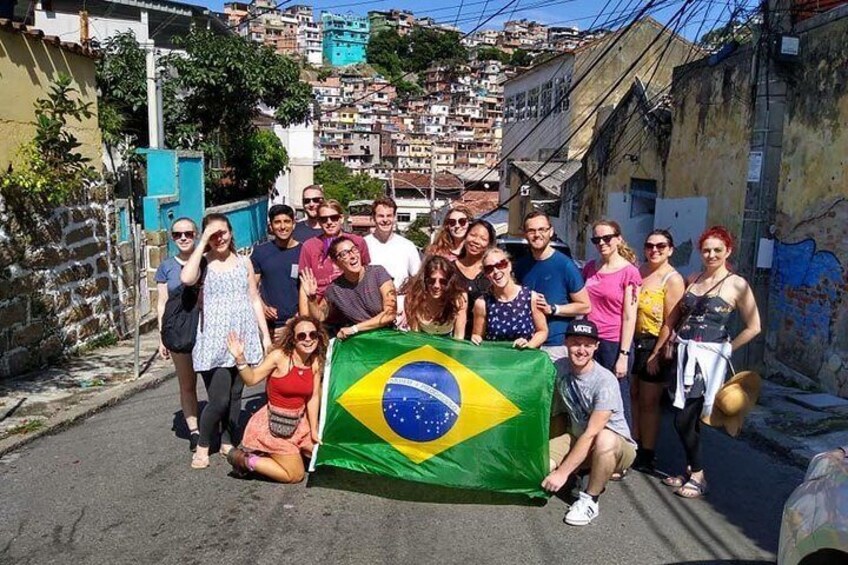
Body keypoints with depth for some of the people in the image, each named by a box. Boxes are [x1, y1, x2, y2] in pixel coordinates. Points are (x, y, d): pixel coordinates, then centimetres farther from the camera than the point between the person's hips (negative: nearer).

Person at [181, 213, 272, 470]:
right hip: (214, 341, -3)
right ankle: (202, 446, 15)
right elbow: (186, 278, -25)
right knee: (219, 399, -7)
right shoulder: (203, 262, -1)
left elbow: (255, 300, 11)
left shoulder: (244, 262, 9)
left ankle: (228, 442, 28)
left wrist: (265, 335, 7)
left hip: (243, 338, 3)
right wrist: (202, 244, -16)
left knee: (235, 396, 10)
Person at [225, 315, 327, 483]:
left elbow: (313, 397, -1)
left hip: (299, 422, 7)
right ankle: (245, 460, 8)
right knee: (296, 475, -3)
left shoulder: (316, 362, -4)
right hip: (274, 425, -7)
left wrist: (314, 430, 0)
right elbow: (251, 379, -21)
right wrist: (240, 358, -37)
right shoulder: (280, 356, -20)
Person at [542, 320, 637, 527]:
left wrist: (562, 472, -27)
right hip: (577, 437, 5)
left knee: (604, 439, -40)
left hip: (618, 446, -5)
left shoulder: (605, 382, -26)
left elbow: (591, 434, -27)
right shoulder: (559, 367, -9)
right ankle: (588, 468, 9)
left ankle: (590, 500, -15)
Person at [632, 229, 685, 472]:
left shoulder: (672, 279, -14)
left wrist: (657, 354, -17)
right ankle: (635, 446, 31)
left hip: (657, 345, -6)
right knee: (635, 395, 15)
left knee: (649, 401, 4)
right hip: (639, 342, 7)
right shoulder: (640, 271, 7)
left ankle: (646, 458, 18)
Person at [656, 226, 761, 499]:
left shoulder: (737, 285, -5)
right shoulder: (693, 279, 11)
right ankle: (691, 471, 26)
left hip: (708, 357, -5)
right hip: (684, 353, 5)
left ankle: (698, 477, 10)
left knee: (684, 420, -7)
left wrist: (726, 349, -5)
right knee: (687, 419, 11)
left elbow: (753, 327, -5)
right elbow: (673, 317, 17)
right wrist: (661, 348, 9)